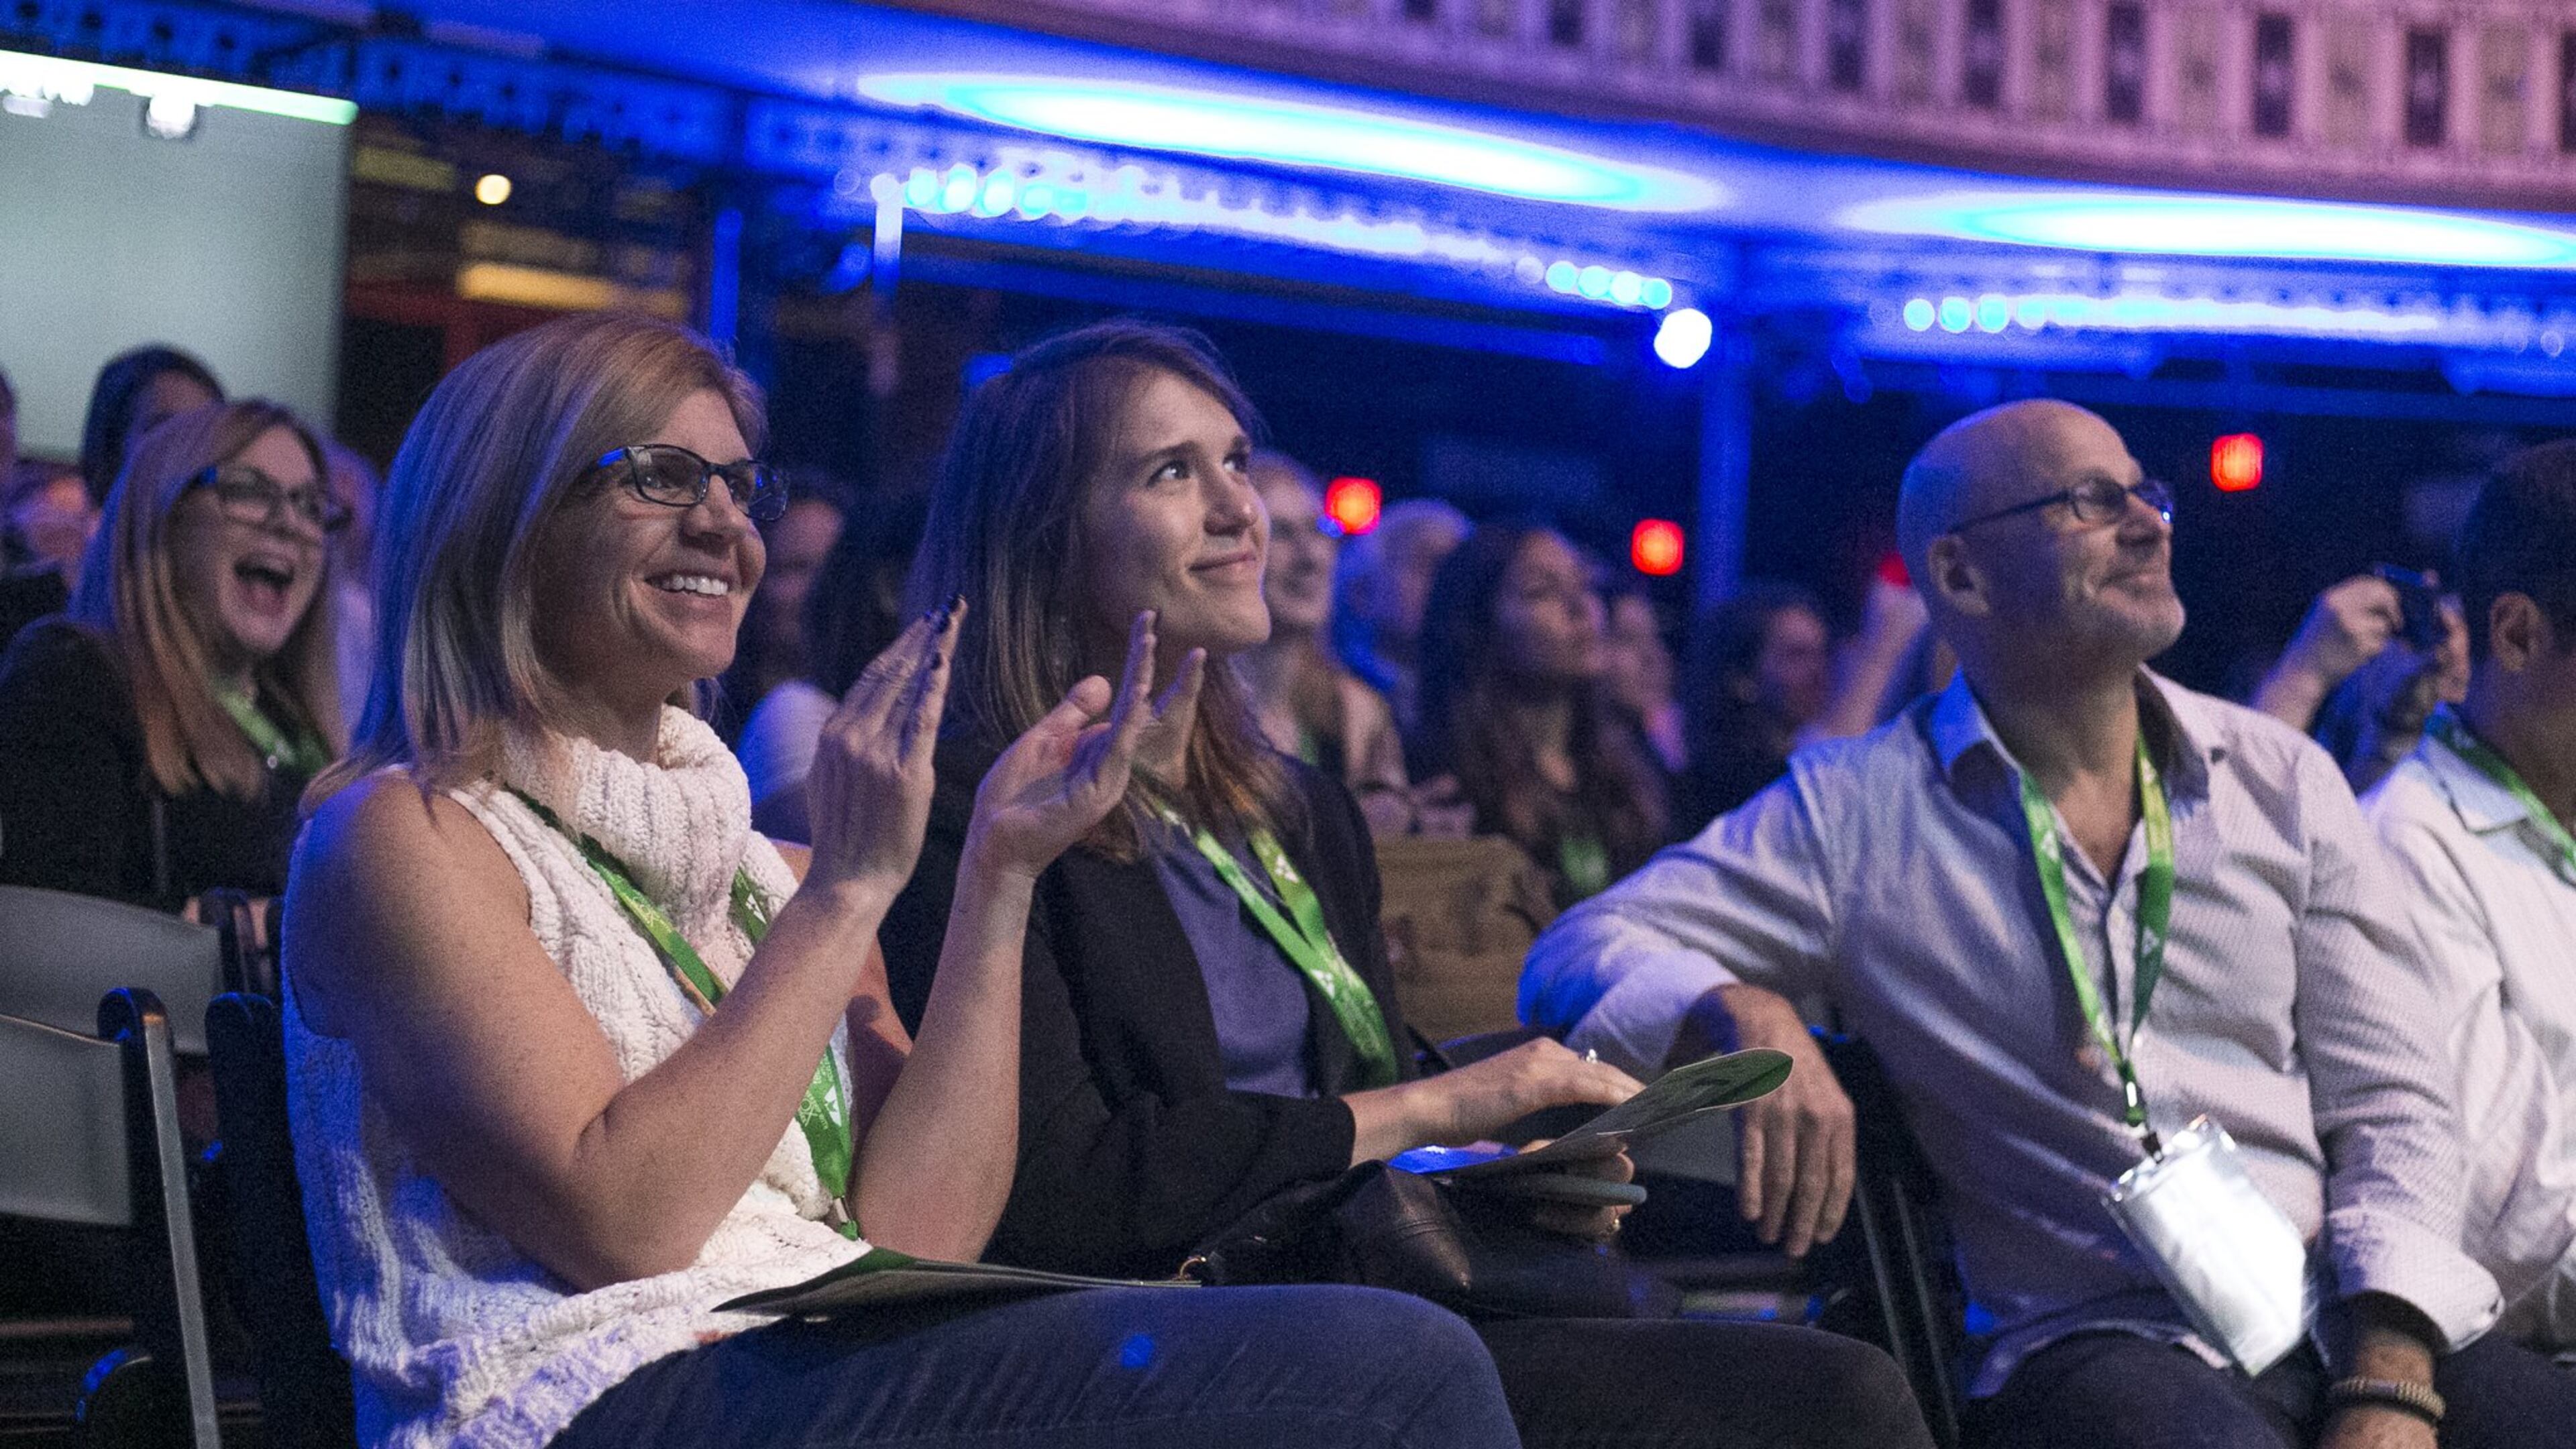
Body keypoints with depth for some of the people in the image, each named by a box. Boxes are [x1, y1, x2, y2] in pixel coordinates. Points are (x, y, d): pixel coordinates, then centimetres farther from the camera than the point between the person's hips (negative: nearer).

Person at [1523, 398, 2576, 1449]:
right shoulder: (1853, 811, 7)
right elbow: (1580, 955, 4)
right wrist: (1747, 1017, -19)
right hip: (2101, 1343, -3)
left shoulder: (2282, 780, 13)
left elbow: (2393, 1105, 8)